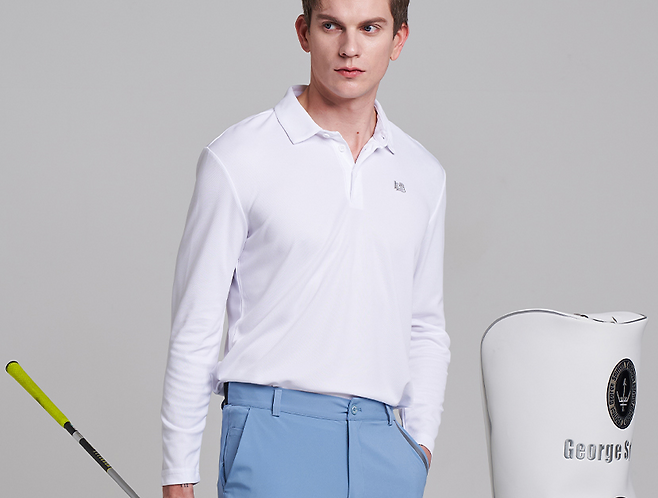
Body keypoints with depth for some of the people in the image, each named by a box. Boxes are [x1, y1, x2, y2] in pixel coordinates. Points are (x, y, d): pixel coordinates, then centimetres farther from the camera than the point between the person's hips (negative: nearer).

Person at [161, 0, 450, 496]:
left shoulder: (423, 175, 13)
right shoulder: (238, 158, -1)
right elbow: (194, 330, 0)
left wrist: (420, 444, 8)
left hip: (383, 444, 4)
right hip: (275, 433, -4)